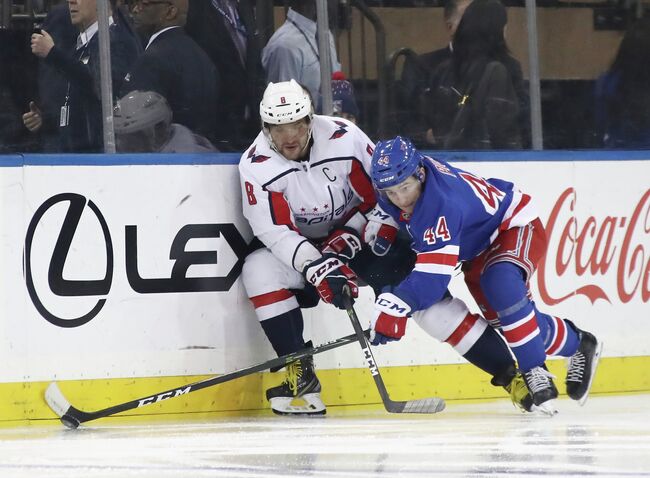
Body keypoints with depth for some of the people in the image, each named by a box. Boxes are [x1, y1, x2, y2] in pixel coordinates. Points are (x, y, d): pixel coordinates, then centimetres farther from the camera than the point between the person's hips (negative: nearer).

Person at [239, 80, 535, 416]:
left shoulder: (344, 138, -20)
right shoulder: (256, 166, -20)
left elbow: (379, 191, -7)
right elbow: (275, 231, -25)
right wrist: (316, 267, -37)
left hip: (354, 235, -1)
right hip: (300, 247, 1)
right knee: (259, 270, -27)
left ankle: (509, 373, -7)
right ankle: (300, 376, -22)